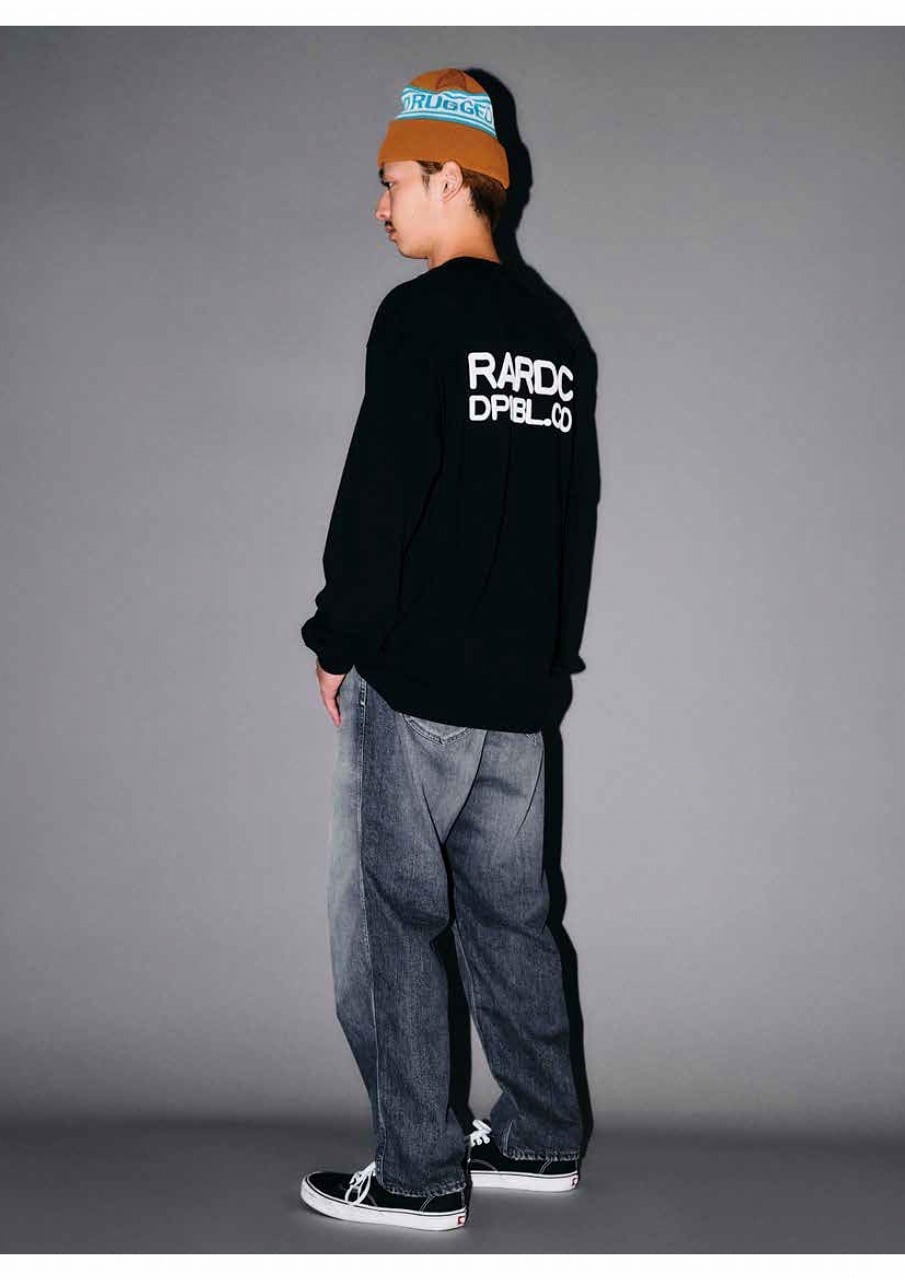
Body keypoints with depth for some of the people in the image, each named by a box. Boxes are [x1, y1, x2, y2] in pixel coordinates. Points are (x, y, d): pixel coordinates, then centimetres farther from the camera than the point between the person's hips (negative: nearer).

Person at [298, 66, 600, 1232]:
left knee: (388, 918, 1)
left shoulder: (422, 314, -9)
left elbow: (379, 493, -15)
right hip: (523, 686, 8)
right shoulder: (554, 337, 14)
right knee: (508, 912, 15)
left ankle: (418, 1174, 7)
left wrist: (338, 640, -6)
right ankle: (541, 1139, 24)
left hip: (413, 676, -8)